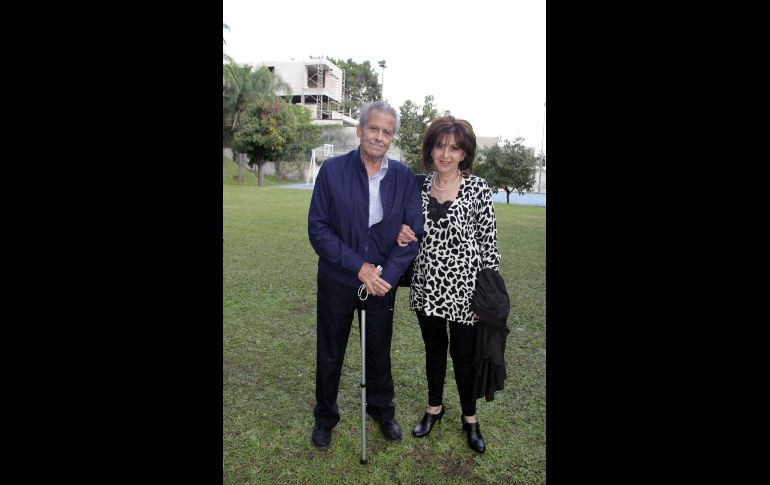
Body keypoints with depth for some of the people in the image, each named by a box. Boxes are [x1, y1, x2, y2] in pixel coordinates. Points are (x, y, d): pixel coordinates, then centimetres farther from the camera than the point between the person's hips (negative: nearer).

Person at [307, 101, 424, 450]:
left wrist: (387, 274, -16)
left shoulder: (404, 177, -5)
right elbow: (317, 227, -12)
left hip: (383, 281, 1)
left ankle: (381, 409, 45)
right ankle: (325, 417, 40)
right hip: (337, 280, -1)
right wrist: (358, 267, -19)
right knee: (329, 354, 15)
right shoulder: (332, 170, -10)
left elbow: (414, 232, -5)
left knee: (380, 351, 19)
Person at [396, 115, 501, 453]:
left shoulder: (478, 188, -8)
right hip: (427, 285, 4)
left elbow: (488, 242, -7)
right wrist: (402, 235, -10)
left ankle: (470, 418, 35)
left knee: (463, 353, 11)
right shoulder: (420, 185, 3)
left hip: (463, 288, -3)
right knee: (434, 349, 19)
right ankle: (434, 408, 41)